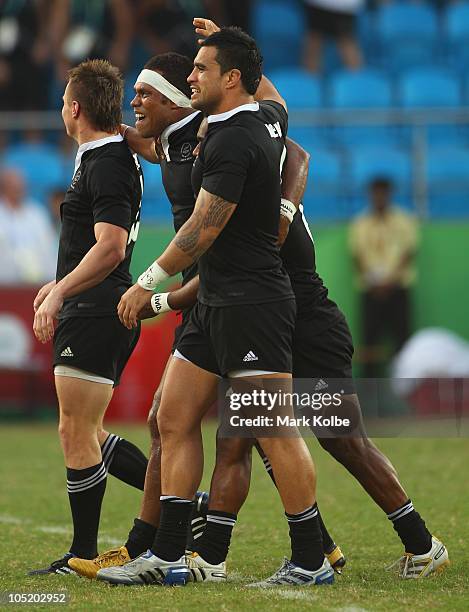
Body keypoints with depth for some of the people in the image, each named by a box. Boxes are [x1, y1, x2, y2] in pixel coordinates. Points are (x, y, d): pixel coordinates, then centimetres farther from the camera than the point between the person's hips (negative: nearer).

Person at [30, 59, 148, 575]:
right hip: (93, 314, 11)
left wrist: (59, 295, -24)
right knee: (85, 436, 13)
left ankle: (83, 555, 1)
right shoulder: (108, 157, 17)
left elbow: (110, 247, -25)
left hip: (95, 314, -11)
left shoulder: (106, 165, -15)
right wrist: (61, 285, 29)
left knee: (77, 434, -5)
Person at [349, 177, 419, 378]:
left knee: (402, 335, -6)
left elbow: (409, 253, -2)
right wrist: (371, 281, -9)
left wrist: (390, 281, -12)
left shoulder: (404, 220, 4)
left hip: (398, 286, -1)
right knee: (370, 336, -4)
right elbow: (357, 256, 5)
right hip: (370, 288, 1)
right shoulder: (360, 224, 10)